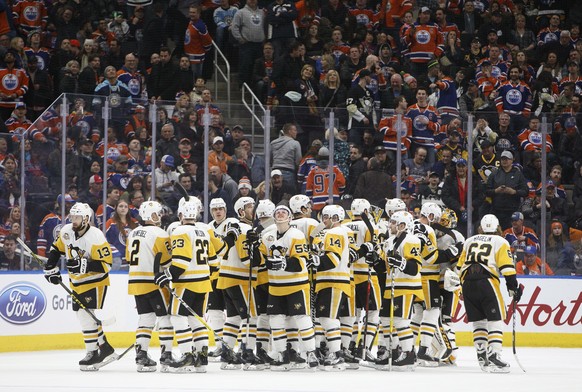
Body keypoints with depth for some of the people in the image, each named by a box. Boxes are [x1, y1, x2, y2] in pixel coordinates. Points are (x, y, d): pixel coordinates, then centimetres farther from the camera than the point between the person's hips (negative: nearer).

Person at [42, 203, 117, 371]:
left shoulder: (96, 237, -24)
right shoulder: (66, 232, -4)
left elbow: (105, 265, -25)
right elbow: (56, 248, 14)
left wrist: (84, 265, -34)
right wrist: (50, 268, 6)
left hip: (95, 282, -8)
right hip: (77, 283, 8)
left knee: (87, 316, -16)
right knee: (84, 317, 8)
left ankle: (93, 354, -7)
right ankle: (105, 349, 18)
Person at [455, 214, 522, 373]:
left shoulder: (469, 241, 22)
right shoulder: (500, 242, 8)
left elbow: (460, 266, 23)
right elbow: (507, 267, -2)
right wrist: (513, 287, 1)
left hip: (467, 282, 5)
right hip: (487, 282, -5)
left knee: (478, 320, 14)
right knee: (495, 319, -2)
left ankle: (481, 355, 11)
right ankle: (494, 355, -16)